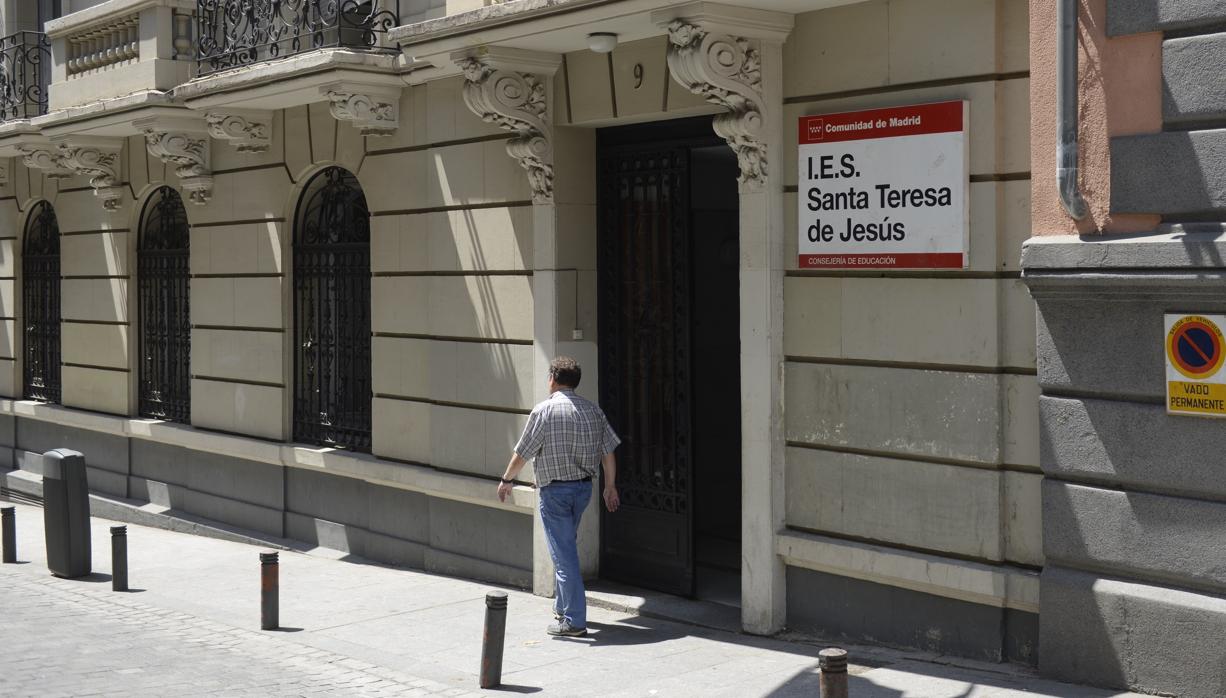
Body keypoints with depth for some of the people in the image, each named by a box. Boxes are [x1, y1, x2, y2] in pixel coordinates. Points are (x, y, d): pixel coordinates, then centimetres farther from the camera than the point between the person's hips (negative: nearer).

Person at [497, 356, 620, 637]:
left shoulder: (544, 411, -13)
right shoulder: (593, 410, 4)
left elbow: (522, 453, -9)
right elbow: (608, 451, 7)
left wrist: (507, 480, 5)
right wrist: (610, 486, 17)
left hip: (554, 490, -6)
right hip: (583, 487, 6)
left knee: (563, 554, -4)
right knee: (567, 548, 22)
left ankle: (573, 621, -4)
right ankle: (562, 607, 33)